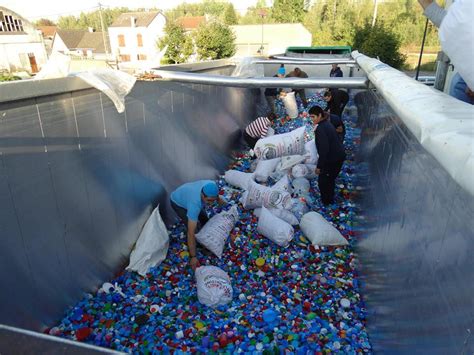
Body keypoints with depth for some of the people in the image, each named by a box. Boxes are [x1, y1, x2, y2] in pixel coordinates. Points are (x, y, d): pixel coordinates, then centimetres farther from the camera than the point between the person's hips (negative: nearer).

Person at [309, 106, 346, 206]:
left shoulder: (320, 128, -23)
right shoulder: (327, 123, 6)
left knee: (322, 181, 10)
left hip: (332, 159, -9)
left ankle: (326, 201, 27)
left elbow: (324, 149, -26)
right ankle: (330, 199, 44)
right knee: (331, 179, 26)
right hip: (340, 155, 9)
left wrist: (319, 166, -21)